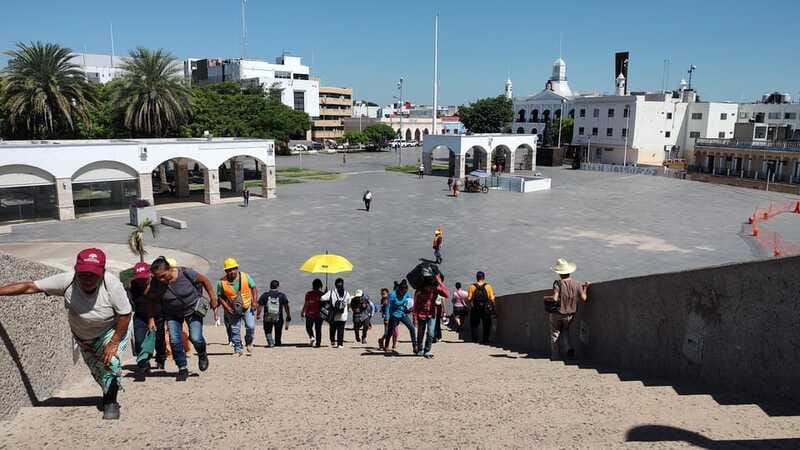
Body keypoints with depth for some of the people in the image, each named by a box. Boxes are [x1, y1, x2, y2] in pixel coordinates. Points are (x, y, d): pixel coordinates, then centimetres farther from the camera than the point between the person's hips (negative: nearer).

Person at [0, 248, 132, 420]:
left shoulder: (112, 284, -36)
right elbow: (29, 286, -27)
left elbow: (125, 315, -27)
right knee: (96, 369, 18)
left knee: (111, 361, -25)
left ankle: (111, 402, -2)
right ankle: (109, 393, 48)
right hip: (83, 336, 4)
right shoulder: (67, 281, -30)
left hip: (113, 330, -4)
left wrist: (113, 343, -27)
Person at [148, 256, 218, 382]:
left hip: (193, 309, -2)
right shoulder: (155, 283, -20)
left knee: (195, 338, -11)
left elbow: (205, 281, -13)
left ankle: (202, 355, 23)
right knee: (174, 341, -6)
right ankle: (182, 369, 12)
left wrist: (213, 299, -11)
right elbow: (153, 301, -2)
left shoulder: (186, 273, -28)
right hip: (172, 314, 3)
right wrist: (151, 319, -7)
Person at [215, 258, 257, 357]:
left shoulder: (245, 277, -11)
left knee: (250, 326, -11)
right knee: (234, 330, 3)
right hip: (233, 310, 1)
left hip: (247, 307, -1)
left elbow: (253, 289, 0)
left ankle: (249, 343, 18)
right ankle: (238, 350, 20)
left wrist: (254, 302, -9)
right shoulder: (221, 282, -11)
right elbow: (220, 297, 0)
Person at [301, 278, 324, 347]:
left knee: (308, 327, 16)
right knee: (318, 329, 9)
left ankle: (312, 337, -8)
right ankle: (318, 342, 7)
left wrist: (302, 312, 3)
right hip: (319, 314, 1)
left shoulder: (308, 294, -6)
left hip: (309, 314, -1)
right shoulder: (322, 294, -4)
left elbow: (306, 304, -5)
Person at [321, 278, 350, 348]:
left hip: (333, 316, -1)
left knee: (333, 329, 16)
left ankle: (333, 342, 11)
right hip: (343, 316, 1)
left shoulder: (331, 292, -6)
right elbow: (349, 302, 15)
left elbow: (322, 298, -12)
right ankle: (340, 344, 4)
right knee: (341, 330, 7)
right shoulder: (346, 293, 1)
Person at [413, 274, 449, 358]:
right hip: (421, 315, -1)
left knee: (431, 333, -13)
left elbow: (447, 295, -31)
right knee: (420, 334, 11)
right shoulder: (419, 291, -18)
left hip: (432, 315, 1)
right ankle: (420, 350, 35)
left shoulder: (436, 288, -15)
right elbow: (415, 305, -11)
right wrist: (415, 318, -14)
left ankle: (427, 351, 4)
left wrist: (440, 283, -33)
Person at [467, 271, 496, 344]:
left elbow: (469, 298, -8)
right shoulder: (488, 286, -3)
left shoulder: (472, 286, -4)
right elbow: (492, 298, -6)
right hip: (486, 309, 0)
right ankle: (485, 339, 9)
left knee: (474, 325, 12)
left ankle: (474, 339, 8)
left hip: (475, 309, 0)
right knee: (486, 325, 11)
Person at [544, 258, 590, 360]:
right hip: (570, 315, 4)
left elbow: (555, 298, -28)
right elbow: (584, 299, -4)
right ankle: (569, 349, 9)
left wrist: (546, 298, -9)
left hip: (557, 314, -4)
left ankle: (555, 355, 18)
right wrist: (585, 288, 11)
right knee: (565, 330, 27)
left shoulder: (558, 283, -19)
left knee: (555, 333, 15)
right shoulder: (576, 283, -7)